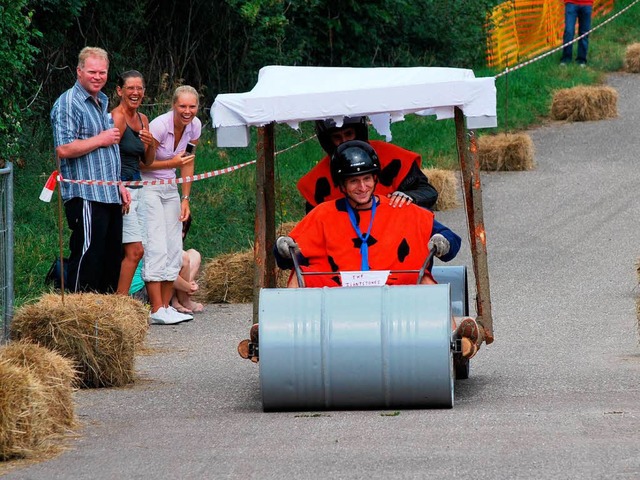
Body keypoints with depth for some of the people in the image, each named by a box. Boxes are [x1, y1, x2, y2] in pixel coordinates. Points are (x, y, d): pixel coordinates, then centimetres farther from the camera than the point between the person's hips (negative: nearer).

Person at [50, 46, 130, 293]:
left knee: (111, 261, 10)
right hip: (85, 196, -9)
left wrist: (118, 184, 23)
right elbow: (64, 149, -21)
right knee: (87, 259, -10)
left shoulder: (102, 102, 20)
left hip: (109, 195, 9)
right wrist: (100, 140, -12)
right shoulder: (68, 104, -9)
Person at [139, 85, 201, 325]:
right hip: (147, 187, -7)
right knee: (156, 248, -13)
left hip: (170, 188, 7)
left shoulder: (194, 126, -2)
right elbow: (142, 163, -16)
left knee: (174, 249, 4)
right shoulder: (159, 125, -22)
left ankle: (166, 307, 9)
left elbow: (188, 163, 8)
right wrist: (172, 163, -29)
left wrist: (185, 199, 5)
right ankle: (157, 311, -15)